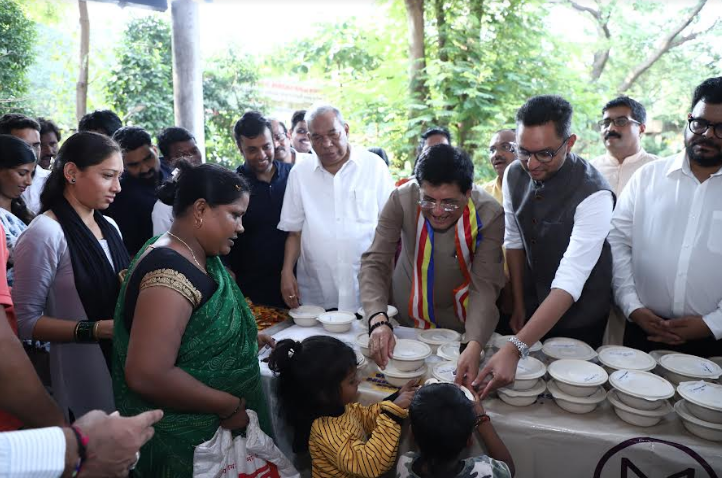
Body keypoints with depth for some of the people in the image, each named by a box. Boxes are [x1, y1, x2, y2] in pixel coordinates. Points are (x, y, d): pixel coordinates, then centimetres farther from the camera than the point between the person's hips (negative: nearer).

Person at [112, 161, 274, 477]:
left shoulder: (199, 258, 2)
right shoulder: (171, 273, -26)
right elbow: (147, 375, -32)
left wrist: (246, 338, 6)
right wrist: (230, 406, -22)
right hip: (183, 436, -9)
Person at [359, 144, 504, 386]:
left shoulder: (490, 214, -25)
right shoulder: (402, 200, -25)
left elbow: (485, 286, -26)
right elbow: (374, 263, -24)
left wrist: (474, 345, -41)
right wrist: (378, 320, -40)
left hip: (461, 324, 0)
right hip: (406, 318, 0)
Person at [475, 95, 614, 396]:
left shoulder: (593, 195, -29)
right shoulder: (514, 174, -10)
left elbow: (569, 282, -34)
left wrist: (514, 349, -41)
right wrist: (518, 304, 3)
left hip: (577, 318, -5)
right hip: (530, 309, 5)